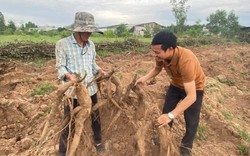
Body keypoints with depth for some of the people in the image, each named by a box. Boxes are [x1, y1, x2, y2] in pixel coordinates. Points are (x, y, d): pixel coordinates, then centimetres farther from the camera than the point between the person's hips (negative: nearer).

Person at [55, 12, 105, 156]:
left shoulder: (91, 44, 4)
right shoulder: (62, 44, -11)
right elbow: (60, 67, -7)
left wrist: (100, 71, -6)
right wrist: (68, 75, -27)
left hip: (91, 89, 5)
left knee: (95, 117, 18)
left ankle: (98, 141, 44)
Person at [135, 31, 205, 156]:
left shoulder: (186, 60, -43)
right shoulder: (161, 55, -26)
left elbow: (191, 96, -44)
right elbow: (157, 68, -1)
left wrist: (171, 116, -51)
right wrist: (145, 78, -20)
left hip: (194, 88, -5)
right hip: (176, 84, 5)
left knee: (191, 121, 1)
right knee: (165, 113, 13)